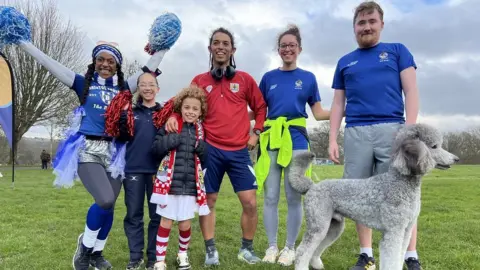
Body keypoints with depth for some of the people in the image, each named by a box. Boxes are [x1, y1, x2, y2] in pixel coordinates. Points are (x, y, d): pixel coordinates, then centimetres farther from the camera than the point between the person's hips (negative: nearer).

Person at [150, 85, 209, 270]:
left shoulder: (200, 130, 8)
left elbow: (207, 160, 12)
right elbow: (155, 148, -8)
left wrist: (202, 150, -9)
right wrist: (172, 140, -22)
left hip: (190, 185, 3)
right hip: (169, 183, -2)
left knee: (185, 224, 10)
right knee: (166, 222, 5)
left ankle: (183, 254, 36)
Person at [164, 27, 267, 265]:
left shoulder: (244, 79, 8)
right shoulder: (199, 81, 7)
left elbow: (260, 107, 13)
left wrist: (256, 133, 4)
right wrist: (172, 117, -13)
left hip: (239, 151, 0)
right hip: (210, 150, 0)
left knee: (250, 202, -2)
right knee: (208, 202, 5)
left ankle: (246, 249, 17)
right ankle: (211, 251, 19)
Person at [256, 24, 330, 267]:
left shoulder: (308, 78, 9)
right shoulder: (268, 77, 12)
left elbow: (318, 113, 8)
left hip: (296, 141, -1)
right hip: (270, 141, 1)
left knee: (294, 197, 3)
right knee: (270, 197, 4)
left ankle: (290, 247, 17)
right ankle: (271, 246, 18)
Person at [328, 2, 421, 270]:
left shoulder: (397, 51, 13)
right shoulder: (345, 62, 19)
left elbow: (411, 91, 4)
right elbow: (338, 104, 16)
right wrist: (333, 139, 6)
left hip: (391, 129, -2)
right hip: (355, 133, 2)